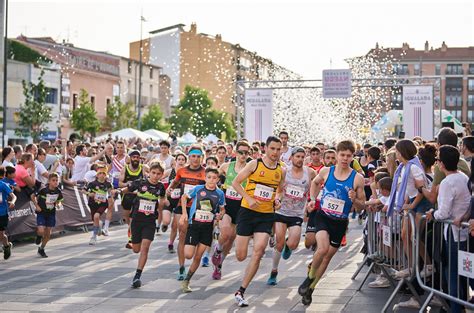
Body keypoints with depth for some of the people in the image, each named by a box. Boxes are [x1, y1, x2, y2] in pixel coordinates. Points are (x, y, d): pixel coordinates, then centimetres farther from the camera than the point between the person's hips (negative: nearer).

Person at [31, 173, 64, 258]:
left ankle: (41, 249, 27)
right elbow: (33, 196, -7)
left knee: (48, 234, 7)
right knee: (41, 231, -18)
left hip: (51, 214, 4)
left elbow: (59, 200, 11)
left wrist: (58, 204, -11)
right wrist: (37, 206, -11)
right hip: (41, 213, -4)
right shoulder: (43, 190, -19)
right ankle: (39, 236, 20)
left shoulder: (58, 192, -7)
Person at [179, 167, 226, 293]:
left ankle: (186, 281, 14)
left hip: (208, 227, 2)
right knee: (188, 255, -13)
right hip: (194, 224, -2)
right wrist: (184, 213, 0)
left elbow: (222, 209, 15)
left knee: (198, 257, 2)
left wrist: (220, 215, -7)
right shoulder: (198, 189, -3)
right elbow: (184, 197, 11)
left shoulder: (219, 193, 1)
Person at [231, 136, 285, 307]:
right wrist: (249, 198, -15)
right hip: (248, 211, -3)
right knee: (240, 256, -2)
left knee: (258, 252, -15)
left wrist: (277, 201, 2)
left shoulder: (281, 171, 6)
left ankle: (240, 292, -5)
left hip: (266, 215, 3)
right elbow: (236, 182, -3)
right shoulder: (254, 164, -6)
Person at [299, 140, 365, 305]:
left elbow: (362, 206, -3)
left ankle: (310, 288, 29)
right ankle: (310, 276, 0)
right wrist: (312, 199, 9)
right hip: (323, 216, -1)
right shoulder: (326, 171, -5)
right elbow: (315, 182, 20)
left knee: (328, 256, 11)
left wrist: (354, 200, -23)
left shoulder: (357, 178, -9)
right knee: (323, 248, -26)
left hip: (340, 222, 1)